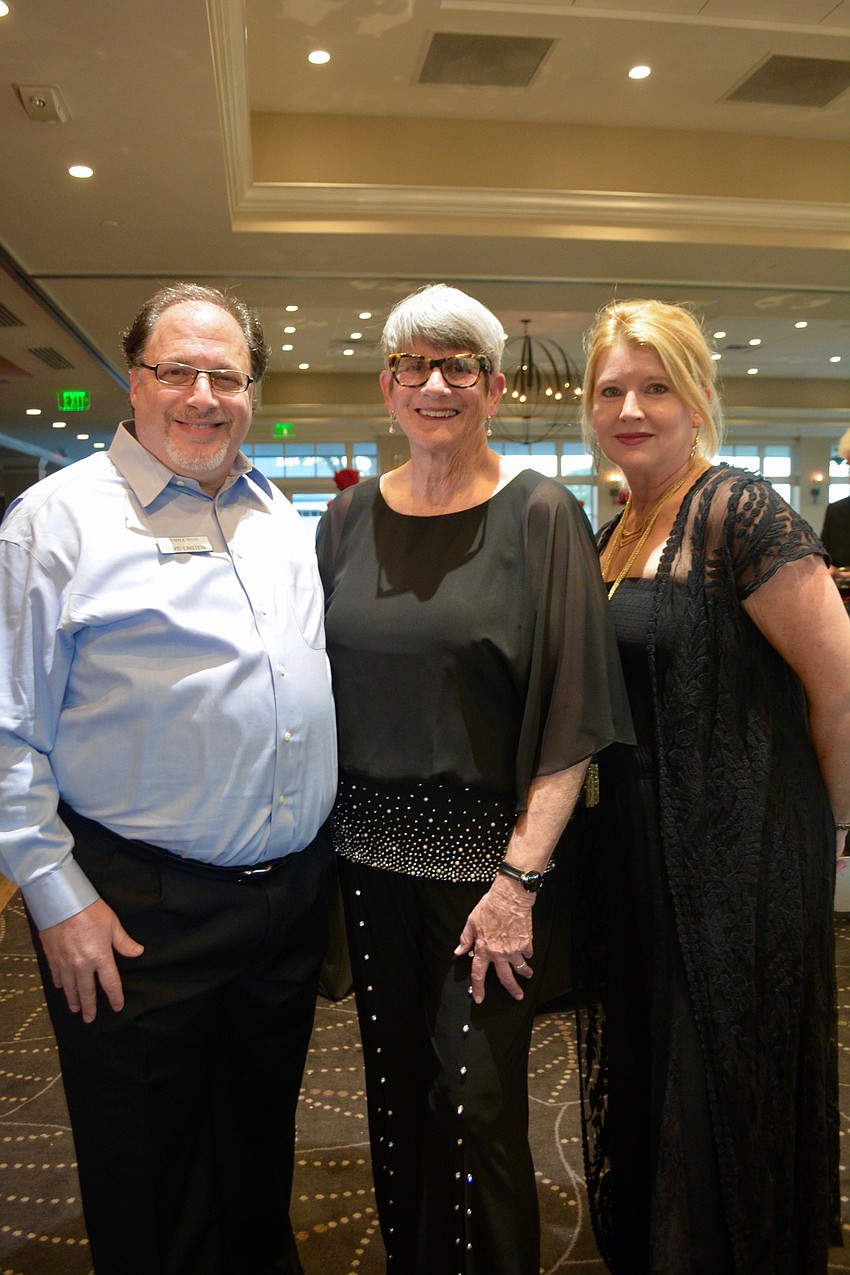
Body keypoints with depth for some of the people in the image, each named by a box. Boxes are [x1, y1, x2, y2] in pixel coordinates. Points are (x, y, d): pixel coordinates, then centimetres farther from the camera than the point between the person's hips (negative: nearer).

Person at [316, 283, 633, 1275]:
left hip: (487, 851, -4)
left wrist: (520, 879, -15)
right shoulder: (350, 520, 5)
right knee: (393, 1089, 17)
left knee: (479, 1104, 4)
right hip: (369, 850, 4)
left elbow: (571, 716, -10)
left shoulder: (538, 515, -6)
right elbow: (316, 691, 10)